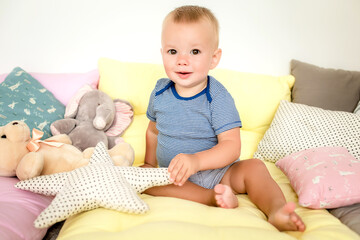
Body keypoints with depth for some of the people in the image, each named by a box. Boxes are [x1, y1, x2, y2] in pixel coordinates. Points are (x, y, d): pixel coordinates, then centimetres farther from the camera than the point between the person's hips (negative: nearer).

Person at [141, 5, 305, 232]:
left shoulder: (218, 97, -16)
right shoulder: (160, 92, -2)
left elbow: (231, 146, -23)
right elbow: (153, 130, 15)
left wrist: (196, 160, -39)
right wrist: (150, 165, 8)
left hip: (216, 171, -3)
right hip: (173, 175, 3)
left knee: (253, 166, -24)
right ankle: (213, 197, -33)